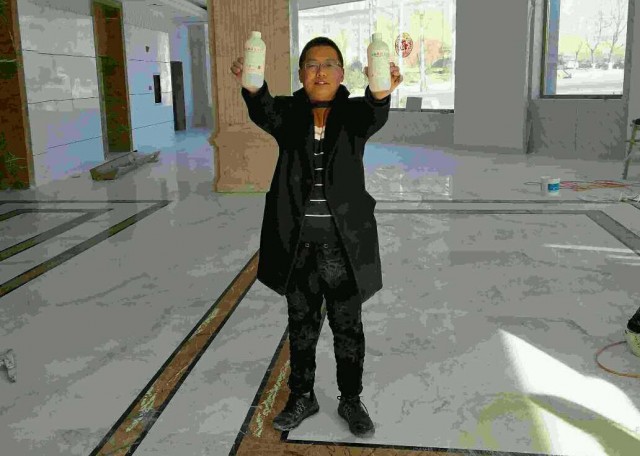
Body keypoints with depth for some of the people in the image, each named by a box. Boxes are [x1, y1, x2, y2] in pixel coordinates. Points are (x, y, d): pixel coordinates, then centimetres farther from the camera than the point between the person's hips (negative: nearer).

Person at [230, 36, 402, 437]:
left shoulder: (354, 112, -2)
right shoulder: (289, 112, 1)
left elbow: (374, 116, -26)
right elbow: (266, 112, -23)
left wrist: (381, 92, -51)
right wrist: (252, 87, -47)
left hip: (345, 242, -1)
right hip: (298, 242, 1)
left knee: (348, 327, 12)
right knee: (302, 325, 16)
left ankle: (351, 400, 31)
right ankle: (302, 397, 35)